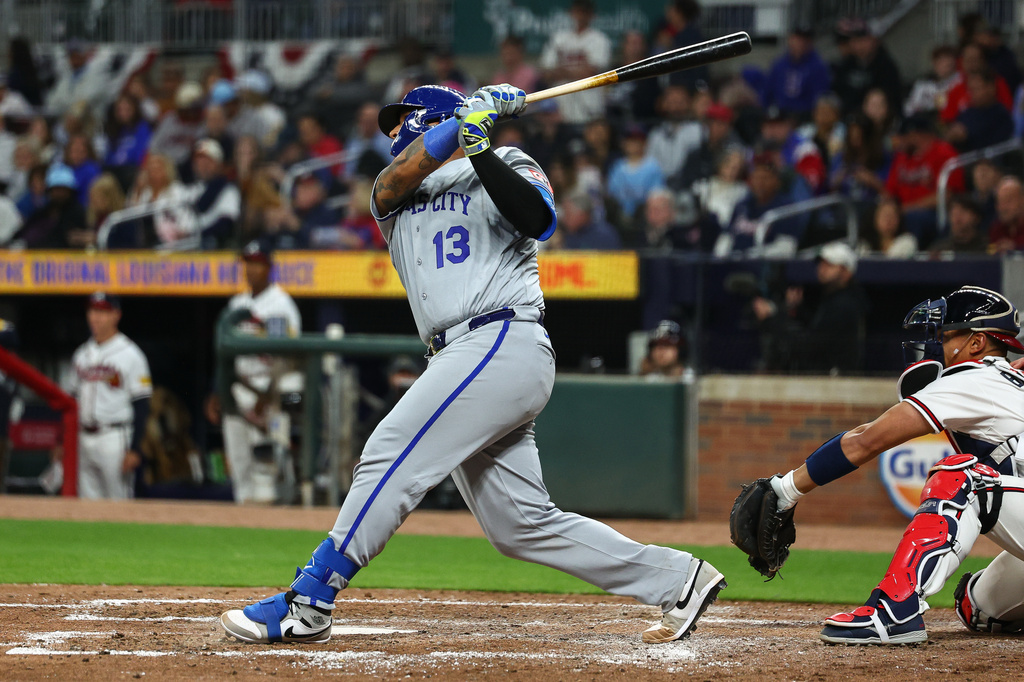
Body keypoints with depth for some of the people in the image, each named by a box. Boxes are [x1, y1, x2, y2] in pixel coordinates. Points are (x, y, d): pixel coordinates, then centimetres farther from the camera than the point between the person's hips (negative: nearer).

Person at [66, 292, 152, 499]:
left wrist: (134, 449, -14)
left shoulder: (130, 354, -4)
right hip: (83, 439, 6)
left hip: (114, 438, -6)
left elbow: (141, 406, -8)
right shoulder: (81, 355, 14)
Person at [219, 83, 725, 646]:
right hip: (460, 358, 7)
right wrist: (465, 120, -10)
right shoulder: (393, 198, 26)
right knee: (520, 524, 2)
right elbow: (394, 181, 1)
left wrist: (478, 146, -17)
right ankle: (676, 579, 9)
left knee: (391, 456, -17)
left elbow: (538, 219, -11)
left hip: (505, 341, -7)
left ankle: (307, 604, -17)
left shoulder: (508, 165, 10)